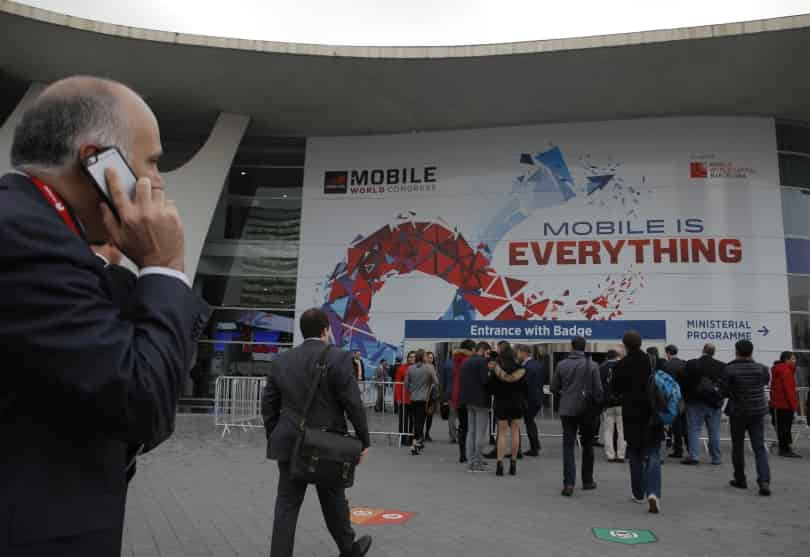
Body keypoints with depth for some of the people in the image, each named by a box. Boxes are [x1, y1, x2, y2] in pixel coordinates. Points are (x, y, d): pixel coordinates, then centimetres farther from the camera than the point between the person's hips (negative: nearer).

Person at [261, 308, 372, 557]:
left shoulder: (280, 361, 4)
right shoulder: (339, 358, -11)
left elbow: (268, 405, 7)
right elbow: (353, 403, -13)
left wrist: (273, 439, 17)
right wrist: (363, 440, -3)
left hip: (290, 444, 3)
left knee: (287, 504, 8)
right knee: (334, 502, 14)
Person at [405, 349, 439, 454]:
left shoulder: (410, 368, 0)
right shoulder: (429, 367, -9)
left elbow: (406, 384, 3)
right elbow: (436, 382, -8)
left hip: (413, 399, 4)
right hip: (424, 399, -4)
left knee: (416, 421, 16)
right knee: (420, 421, 1)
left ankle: (420, 442, 28)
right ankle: (415, 444, -7)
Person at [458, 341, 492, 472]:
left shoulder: (466, 361, 13)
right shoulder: (482, 361, -12)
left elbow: (464, 380, 12)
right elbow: (485, 380, -21)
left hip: (469, 400, 8)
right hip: (480, 401, -8)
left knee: (471, 432, 13)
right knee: (480, 433, -2)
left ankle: (471, 461, 16)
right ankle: (477, 463, 0)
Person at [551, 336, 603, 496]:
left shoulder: (561, 365, -2)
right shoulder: (592, 365, -6)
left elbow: (554, 388, 3)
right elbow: (598, 390, -6)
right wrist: (597, 406, 10)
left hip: (567, 409, 0)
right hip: (587, 410, 0)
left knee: (568, 445, 2)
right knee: (587, 445, 15)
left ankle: (569, 483, -9)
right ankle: (587, 481, 24)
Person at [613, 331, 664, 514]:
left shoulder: (621, 365, -9)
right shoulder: (652, 361, -5)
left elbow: (616, 390, -1)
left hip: (631, 414, -1)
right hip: (653, 414, 1)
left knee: (635, 456, 14)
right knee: (653, 455, 4)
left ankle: (638, 494, 21)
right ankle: (653, 493, -14)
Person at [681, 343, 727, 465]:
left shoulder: (691, 364, -9)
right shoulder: (722, 366, -2)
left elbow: (684, 383, -6)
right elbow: (726, 384, 0)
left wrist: (685, 397, 7)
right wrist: (720, 398, 12)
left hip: (695, 402, -2)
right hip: (714, 404, 2)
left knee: (694, 430, 2)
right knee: (714, 432, 11)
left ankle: (693, 456, -3)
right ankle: (716, 458, 17)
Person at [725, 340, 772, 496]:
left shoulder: (729, 369, -14)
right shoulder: (761, 368, -4)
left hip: (737, 412, -2)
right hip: (758, 412, 2)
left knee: (738, 447, 12)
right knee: (759, 447, 5)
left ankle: (740, 480, 20)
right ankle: (764, 481, -9)